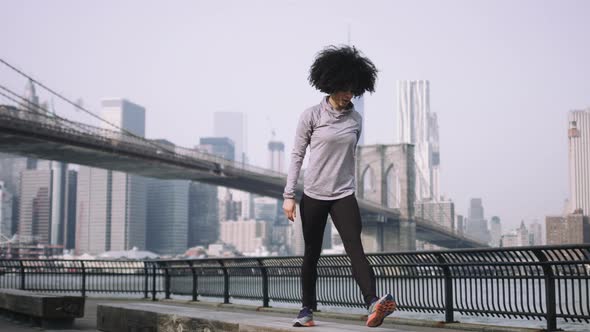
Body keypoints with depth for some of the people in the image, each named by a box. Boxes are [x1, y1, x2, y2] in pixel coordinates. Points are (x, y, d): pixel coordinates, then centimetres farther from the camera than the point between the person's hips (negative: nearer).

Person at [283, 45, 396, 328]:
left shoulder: (355, 119, 7)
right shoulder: (312, 116, -3)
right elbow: (297, 155, -2)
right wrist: (289, 195, -6)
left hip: (344, 196, 2)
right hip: (313, 195, -1)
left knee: (355, 248, -15)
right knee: (312, 254, 8)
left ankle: (373, 304, -30)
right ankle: (307, 309, 20)